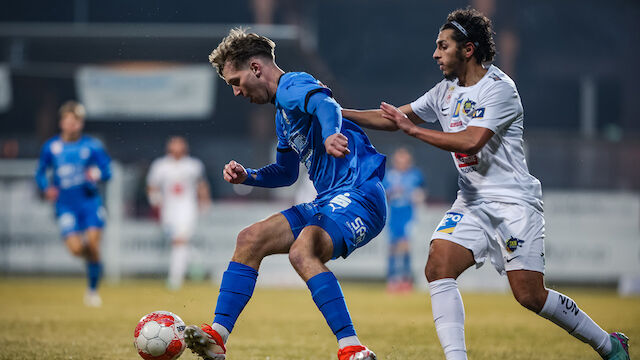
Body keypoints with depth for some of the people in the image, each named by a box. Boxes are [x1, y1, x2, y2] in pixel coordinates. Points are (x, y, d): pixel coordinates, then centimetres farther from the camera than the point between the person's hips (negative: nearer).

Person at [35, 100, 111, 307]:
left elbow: (107, 170, 4)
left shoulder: (92, 146, -1)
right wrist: (46, 188, -5)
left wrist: (97, 174, -18)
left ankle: (92, 289, 4)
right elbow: (40, 173, 14)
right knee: (76, 249, -16)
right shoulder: (51, 147, 3)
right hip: (65, 205, 1)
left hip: (90, 201, -1)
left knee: (93, 245, -14)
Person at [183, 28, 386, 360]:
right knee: (250, 240, 7)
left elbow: (324, 103, -32)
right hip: (329, 201, 10)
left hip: (359, 195, -10)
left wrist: (330, 133, -54)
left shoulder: (292, 86, -8)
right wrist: (247, 176, 16)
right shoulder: (282, 112, 23)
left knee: (301, 251, -33)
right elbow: (287, 172, 34)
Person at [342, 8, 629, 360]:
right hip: (472, 203, 7)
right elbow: (395, 117, 18)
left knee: (530, 295, -10)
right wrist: (339, 113, 8)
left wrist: (413, 129, -20)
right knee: (438, 268, -17)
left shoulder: (499, 89, -14)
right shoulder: (446, 91, 11)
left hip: (514, 200, -7)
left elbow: (471, 141, -25)